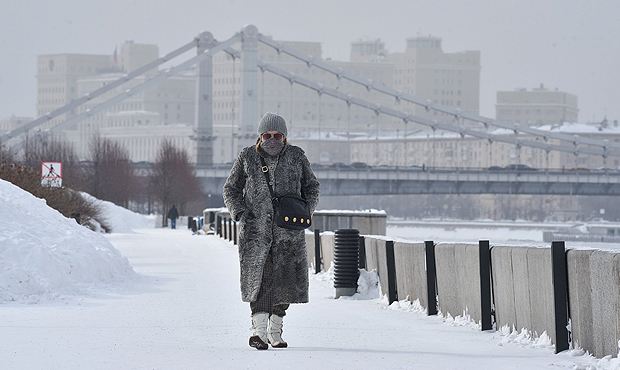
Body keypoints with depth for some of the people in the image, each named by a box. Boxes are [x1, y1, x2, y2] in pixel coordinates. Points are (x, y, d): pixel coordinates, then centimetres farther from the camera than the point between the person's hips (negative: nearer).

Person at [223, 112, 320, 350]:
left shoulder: (296, 156, 5)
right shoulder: (248, 157, 3)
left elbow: (311, 186, 16)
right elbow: (231, 189, 10)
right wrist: (240, 212, -6)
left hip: (288, 230, 2)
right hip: (255, 228, -2)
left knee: (286, 280, 4)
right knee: (258, 277, -12)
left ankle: (275, 330, 19)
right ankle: (259, 330, -20)